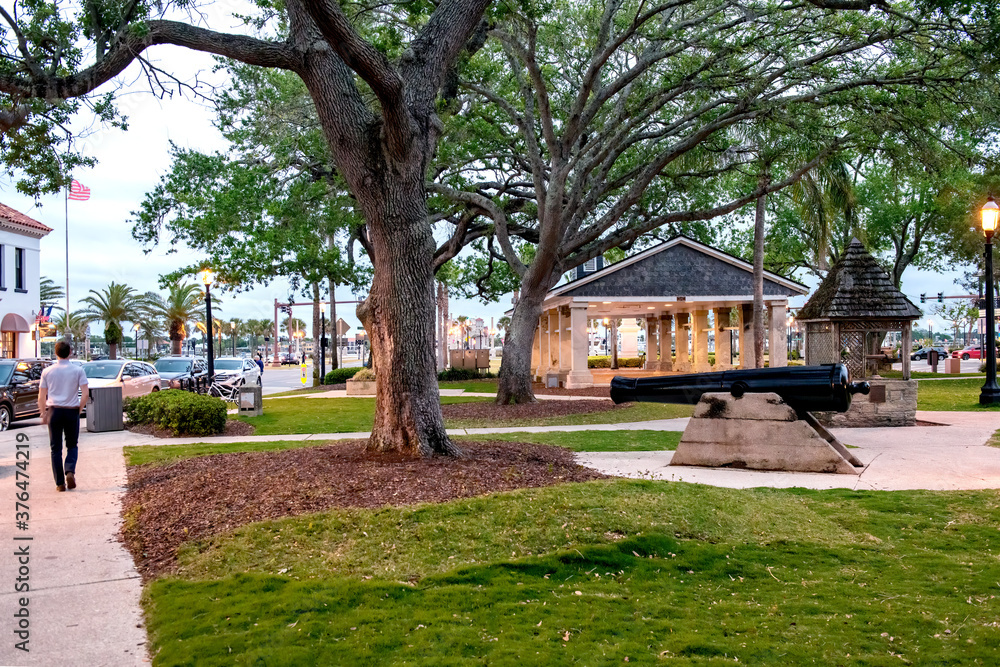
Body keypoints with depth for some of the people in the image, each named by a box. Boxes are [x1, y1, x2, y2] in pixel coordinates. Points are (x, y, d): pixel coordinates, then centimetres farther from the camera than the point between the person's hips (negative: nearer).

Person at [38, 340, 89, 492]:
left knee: (56, 448, 7)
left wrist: (43, 414, 13)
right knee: (72, 445, 13)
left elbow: (42, 396, 3)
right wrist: (79, 410, 4)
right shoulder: (78, 370, -1)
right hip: (72, 411, 0)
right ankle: (70, 471, -12)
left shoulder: (47, 371, 2)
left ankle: (60, 483, 4)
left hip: (54, 411, 0)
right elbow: (85, 394, -7)